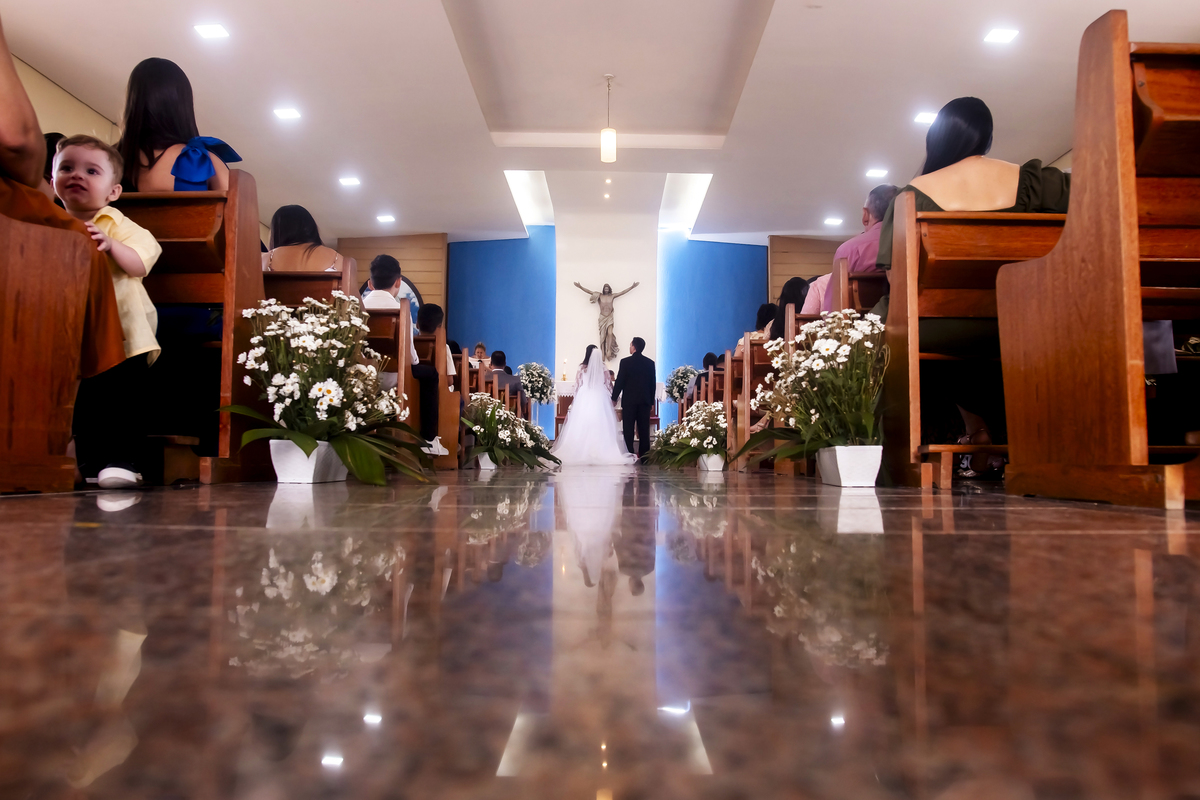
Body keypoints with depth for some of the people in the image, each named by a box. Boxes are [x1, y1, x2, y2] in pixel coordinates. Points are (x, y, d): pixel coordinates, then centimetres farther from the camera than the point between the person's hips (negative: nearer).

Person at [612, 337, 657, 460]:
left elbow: (619, 381, -7)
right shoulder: (650, 363, 4)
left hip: (629, 400, -3)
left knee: (628, 428, 1)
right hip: (645, 400, 3)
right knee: (644, 429, 6)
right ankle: (644, 454, 7)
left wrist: (614, 398, 3)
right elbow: (652, 383, 8)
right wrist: (652, 401, 15)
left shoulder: (625, 362, -8)